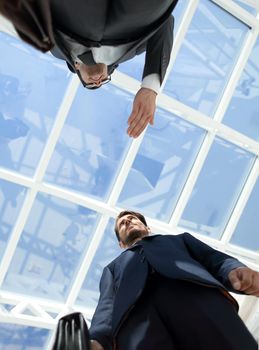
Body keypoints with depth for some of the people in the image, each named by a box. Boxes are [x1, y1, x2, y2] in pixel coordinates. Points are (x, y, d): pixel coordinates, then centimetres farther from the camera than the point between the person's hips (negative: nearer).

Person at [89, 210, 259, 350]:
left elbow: (215, 259, 22)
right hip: (135, 315, 0)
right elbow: (107, 304, 18)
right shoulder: (113, 267, 38)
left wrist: (235, 270, -4)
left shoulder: (179, 239, 39)